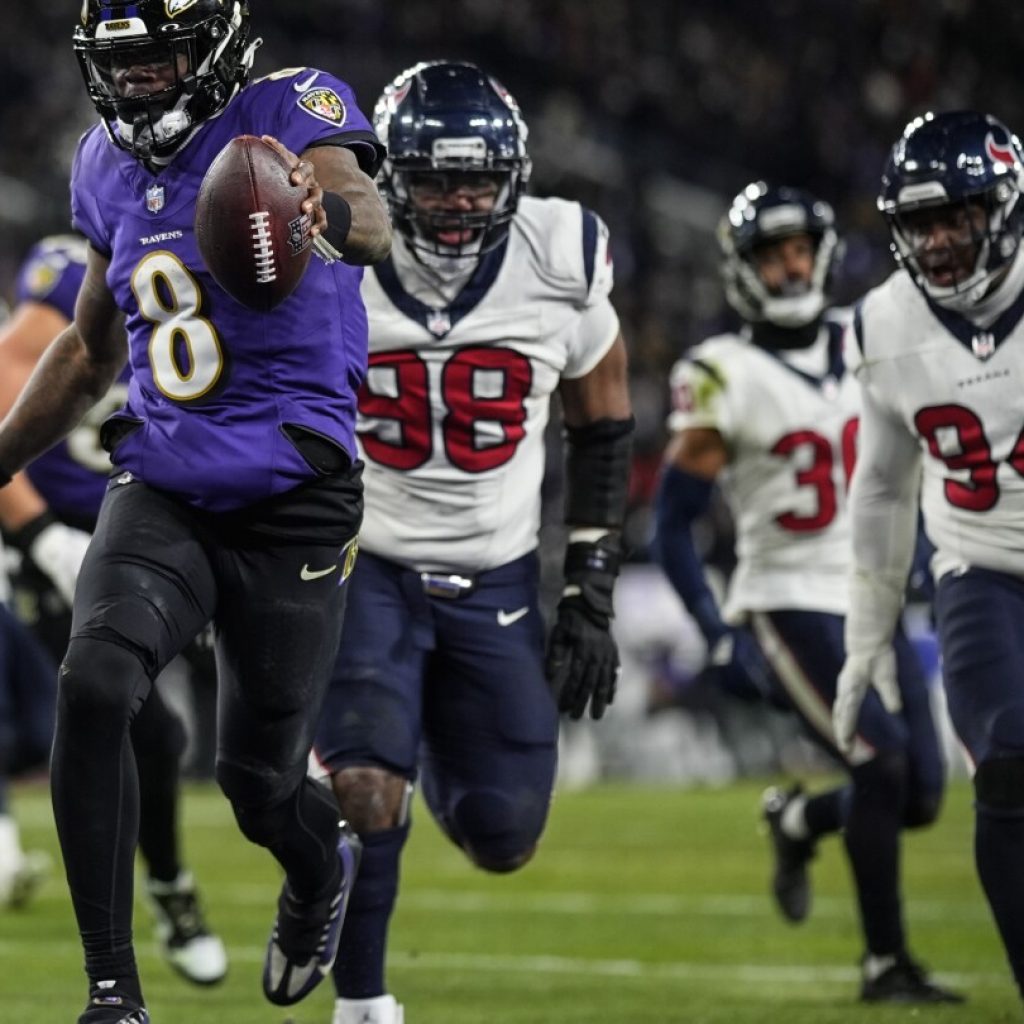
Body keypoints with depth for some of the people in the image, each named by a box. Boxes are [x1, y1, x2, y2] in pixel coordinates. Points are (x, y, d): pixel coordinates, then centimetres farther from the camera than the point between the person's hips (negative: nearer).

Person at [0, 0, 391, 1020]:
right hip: (161, 486, 4)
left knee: (258, 782, 5)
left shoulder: (292, 111, -10)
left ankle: (323, 865, 45)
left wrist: (324, 215, -56)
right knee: (92, 686, -24)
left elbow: (372, 224, -32)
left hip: (291, 502, -4)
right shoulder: (107, 167, 8)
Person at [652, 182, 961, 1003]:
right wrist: (718, 634, -13)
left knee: (921, 796, 1)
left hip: (871, 603, 6)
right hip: (789, 605, -6)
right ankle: (885, 961, -8)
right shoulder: (726, 378, -9)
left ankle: (798, 821, 32)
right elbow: (673, 526, -7)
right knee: (883, 762, -19)